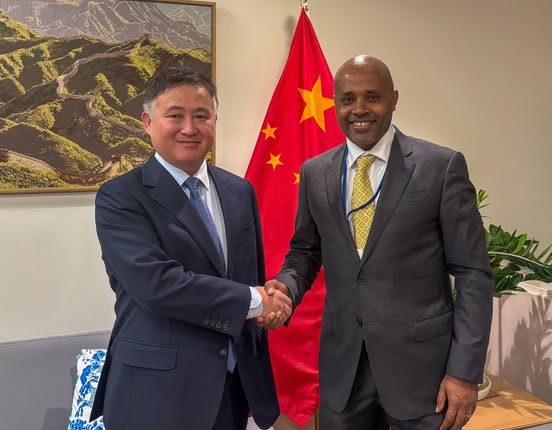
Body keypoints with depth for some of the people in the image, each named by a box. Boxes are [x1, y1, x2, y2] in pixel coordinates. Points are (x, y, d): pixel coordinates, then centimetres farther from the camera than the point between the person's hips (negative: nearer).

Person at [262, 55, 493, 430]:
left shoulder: (442, 166, -7)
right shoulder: (315, 173, 4)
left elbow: (473, 273, -6)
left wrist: (465, 371, -10)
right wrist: (285, 287, -8)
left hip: (421, 359, -3)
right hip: (342, 362, 3)